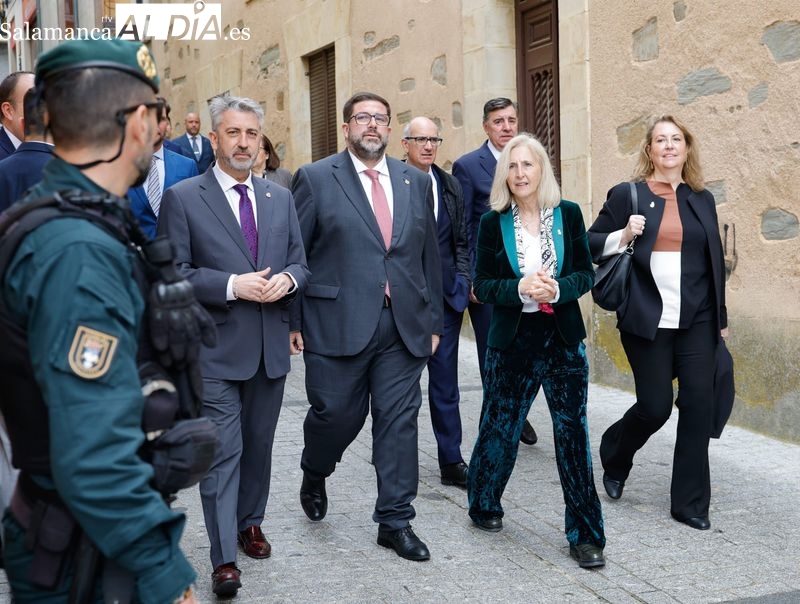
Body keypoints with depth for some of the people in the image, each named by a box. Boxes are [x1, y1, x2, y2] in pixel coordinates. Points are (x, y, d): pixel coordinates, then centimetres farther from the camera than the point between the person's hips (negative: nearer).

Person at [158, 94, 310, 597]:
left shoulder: (280, 198, 11)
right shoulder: (183, 198, -4)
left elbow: (300, 262, 13)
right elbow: (172, 272, -9)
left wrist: (288, 279, -10)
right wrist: (233, 285, -20)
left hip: (271, 346, 5)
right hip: (216, 347, -5)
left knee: (259, 444, 17)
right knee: (223, 451, -5)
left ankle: (251, 522, 36)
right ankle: (224, 559, 2)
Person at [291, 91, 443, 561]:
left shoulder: (416, 182, 11)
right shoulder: (316, 178, 0)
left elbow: (430, 255, 14)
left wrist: (434, 321, 12)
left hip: (404, 327, 3)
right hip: (338, 324, -3)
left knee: (399, 421, 5)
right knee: (336, 413, 5)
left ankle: (396, 520, 17)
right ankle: (314, 475, 38)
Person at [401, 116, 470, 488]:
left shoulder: (451, 185, 10)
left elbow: (462, 240, 14)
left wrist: (463, 280, 3)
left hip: (446, 296, 4)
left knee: (445, 381, 7)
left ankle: (451, 462, 13)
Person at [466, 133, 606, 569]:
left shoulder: (568, 214, 0)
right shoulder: (493, 222, -1)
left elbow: (586, 274, 1)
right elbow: (483, 285, -3)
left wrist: (558, 289, -19)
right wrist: (520, 288, -21)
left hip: (563, 340, 0)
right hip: (512, 342, 0)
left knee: (573, 433, 1)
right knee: (499, 428, 10)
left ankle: (585, 534, 10)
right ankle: (483, 504, 36)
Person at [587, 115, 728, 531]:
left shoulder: (702, 199, 11)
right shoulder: (627, 195, 0)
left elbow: (715, 261, 15)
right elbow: (591, 244, 3)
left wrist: (721, 317, 14)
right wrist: (624, 235, -16)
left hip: (696, 321, 4)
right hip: (647, 320, -3)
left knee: (698, 405, -1)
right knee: (656, 406, -2)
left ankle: (690, 503, 12)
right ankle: (614, 456, 31)